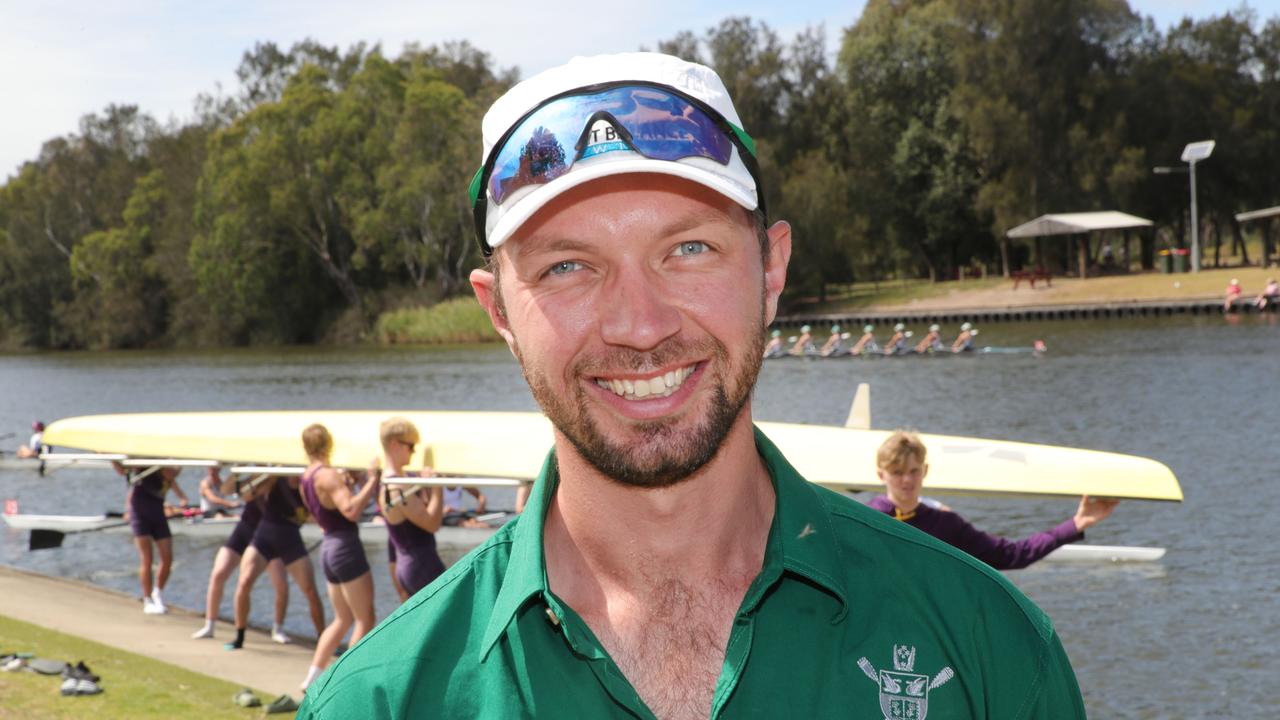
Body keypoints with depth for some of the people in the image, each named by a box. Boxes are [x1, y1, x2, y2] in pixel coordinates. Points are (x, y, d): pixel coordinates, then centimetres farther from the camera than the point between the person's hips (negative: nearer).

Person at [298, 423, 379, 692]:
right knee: (365, 621, -1)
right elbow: (351, 510, -29)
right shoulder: (328, 475, -17)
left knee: (343, 619, 20)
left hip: (328, 547, 9)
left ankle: (313, 677, 18)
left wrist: (344, 485, 17)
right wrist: (372, 482, -25)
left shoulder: (306, 478, 11)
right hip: (346, 547, -9)